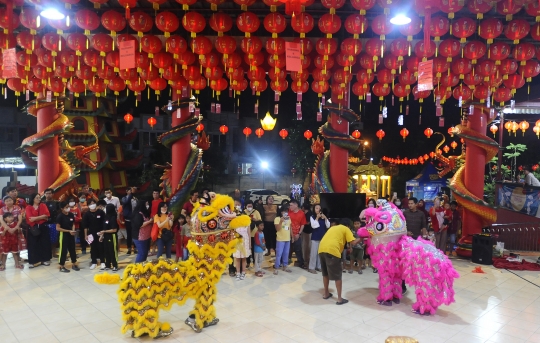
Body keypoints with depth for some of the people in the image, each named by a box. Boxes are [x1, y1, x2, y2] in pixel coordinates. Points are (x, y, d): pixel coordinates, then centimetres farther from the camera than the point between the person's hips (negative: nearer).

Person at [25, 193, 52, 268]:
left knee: (44, 243, 6)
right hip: (33, 228, -2)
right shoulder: (28, 208, 1)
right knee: (33, 244, 1)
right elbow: (30, 218, -13)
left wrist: (35, 218, -14)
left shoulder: (43, 205, 6)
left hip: (43, 227, 2)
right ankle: (32, 261, 6)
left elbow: (46, 215, -8)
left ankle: (45, 259, 16)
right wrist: (42, 217, -12)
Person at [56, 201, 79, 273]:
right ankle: (62, 266, 15)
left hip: (71, 234, 5)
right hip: (64, 235, -5)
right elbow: (58, 228, -15)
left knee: (72, 249, 13)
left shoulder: (71, 214, 1)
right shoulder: (60, 216, -15)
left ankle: (74, 264, 26)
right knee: (63, 250, 2)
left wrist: (73, 230, -7)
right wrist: (69, 231, -18)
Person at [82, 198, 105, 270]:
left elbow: (104, 223, -1)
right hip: (91, 233, 2)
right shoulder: (86, 214, -3)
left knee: (101, 247, 3)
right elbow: (85, 226, 1)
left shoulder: (101, 212, -6)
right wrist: (86, 235, 0)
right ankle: (94, 262, 20)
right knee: (93, 248, 9)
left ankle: (102, 262, 12)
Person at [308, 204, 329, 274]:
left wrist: (325, 218, -8)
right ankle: (311, 267, 1)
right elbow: (314, 226, -14)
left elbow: (328, 226, 4)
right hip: (315, 237, -4)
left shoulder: (323, 217, 8)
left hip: (323, 237, 4)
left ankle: (318, 266, 19)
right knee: (314, 252, -4)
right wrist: (317, 218, -14)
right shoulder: (312, 217, -3)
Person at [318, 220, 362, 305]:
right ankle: (339, 299, 10)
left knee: (325, 273, 23)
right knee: (337, 276, 5)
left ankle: (326, 294, 33)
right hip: (332, 251, -6)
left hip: (321, 249, 7)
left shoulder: (332, 227, 30)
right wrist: (360, 238, 19)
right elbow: (353, 243, 2)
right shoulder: (346, 229, 12)